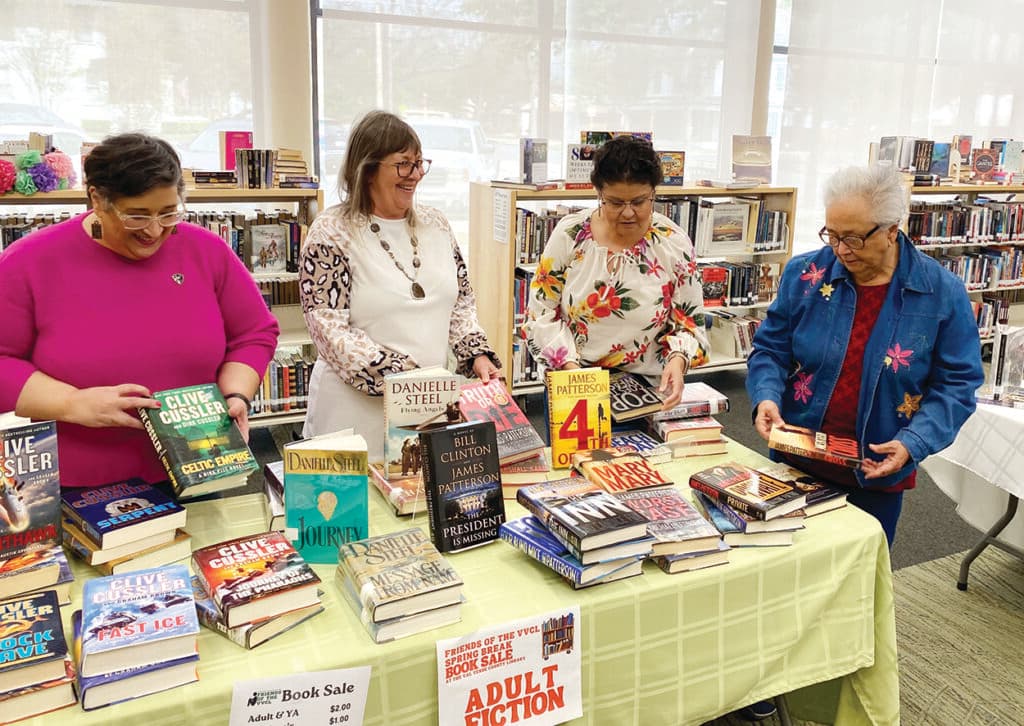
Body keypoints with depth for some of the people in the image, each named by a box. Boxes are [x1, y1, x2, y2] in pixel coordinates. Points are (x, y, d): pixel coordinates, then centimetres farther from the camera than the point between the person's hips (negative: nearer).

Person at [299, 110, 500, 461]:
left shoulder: (435, 224, 8)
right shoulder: (332, 233, -9)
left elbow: (461, 303, 14)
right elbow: (330, 330, -15)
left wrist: (478, 355, -3)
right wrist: (402, 375, -23)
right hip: (359, 409, -5)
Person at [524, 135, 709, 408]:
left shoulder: (674, 243, -2)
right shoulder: (569, 234, -3)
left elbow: (688, 323, 4)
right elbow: (542, 313, 0)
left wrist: (677, 360, -16)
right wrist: (570, 366, -12)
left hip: (646, 388, 0)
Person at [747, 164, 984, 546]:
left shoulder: (942, 292, -9)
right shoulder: (804, 274, -6)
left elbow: (956, 383, -6)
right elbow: (771, 349, 0)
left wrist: (913, 444, -20)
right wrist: (766, 397, -19)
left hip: (879, 473, -1)